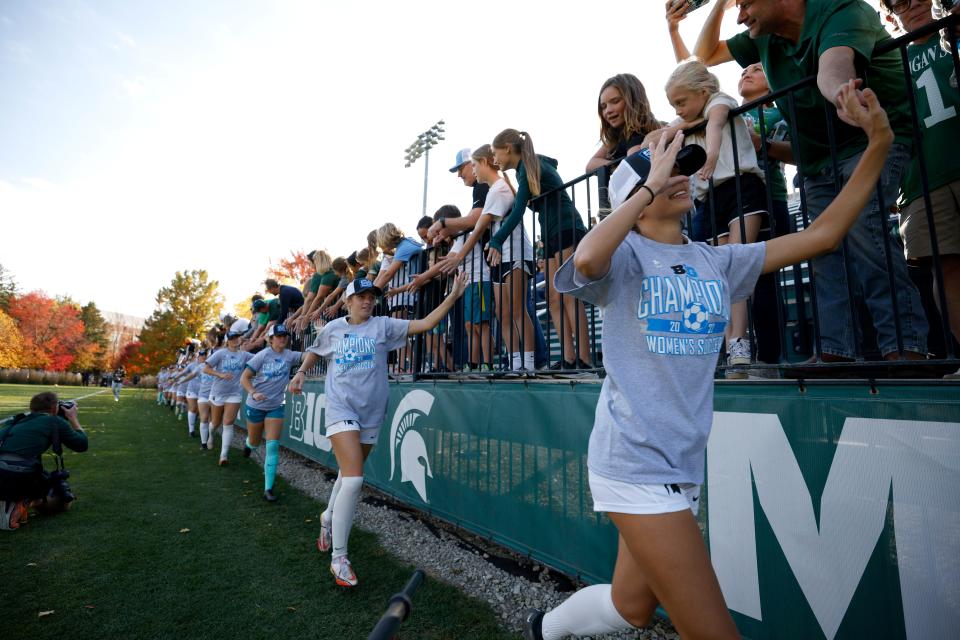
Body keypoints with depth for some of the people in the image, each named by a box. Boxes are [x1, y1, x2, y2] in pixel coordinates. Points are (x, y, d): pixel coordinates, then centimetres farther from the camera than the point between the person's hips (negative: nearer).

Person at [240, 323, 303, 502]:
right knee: (255, 443, 18)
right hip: (256, 405, -1)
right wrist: (253, 393, -27)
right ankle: (247, 443, 57)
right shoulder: (262, 355, -13)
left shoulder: (290, 355, -8)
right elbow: (244, 378, -11)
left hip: (276, 406, 1)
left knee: (273, 446, -8)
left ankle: (268, 489, -2)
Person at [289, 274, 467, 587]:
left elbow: (425, 324, -11)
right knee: (353, 479, -15)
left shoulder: (383, 325, -1)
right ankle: (339, 558, 0)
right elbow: (315, 351, 23)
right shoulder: (332, 328, 3)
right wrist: (302, 371, 4)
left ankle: (329, 517, 50)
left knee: (349, 474, 18)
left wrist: (453, 296, -20)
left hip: (371, 412, 2)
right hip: (341, 408, -2)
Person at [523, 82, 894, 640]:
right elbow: (587, 260, -32)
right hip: (636, 463, -6)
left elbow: (822, 234, 9)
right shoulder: (626, 254, -8)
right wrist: (652, 183, -21)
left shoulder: (716, 261, 9)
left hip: (684, 467, 7)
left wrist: (879, 143, 5)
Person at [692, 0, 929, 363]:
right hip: (819, 159, 7)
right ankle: (835, 353, 0)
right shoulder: (765, 37, 4)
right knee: (826, 252, -1)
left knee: (859, 228, -29)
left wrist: (843, 96, -62)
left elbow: (833, 66, -41)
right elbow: (703, 56, 15)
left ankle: (906, 349, -24)